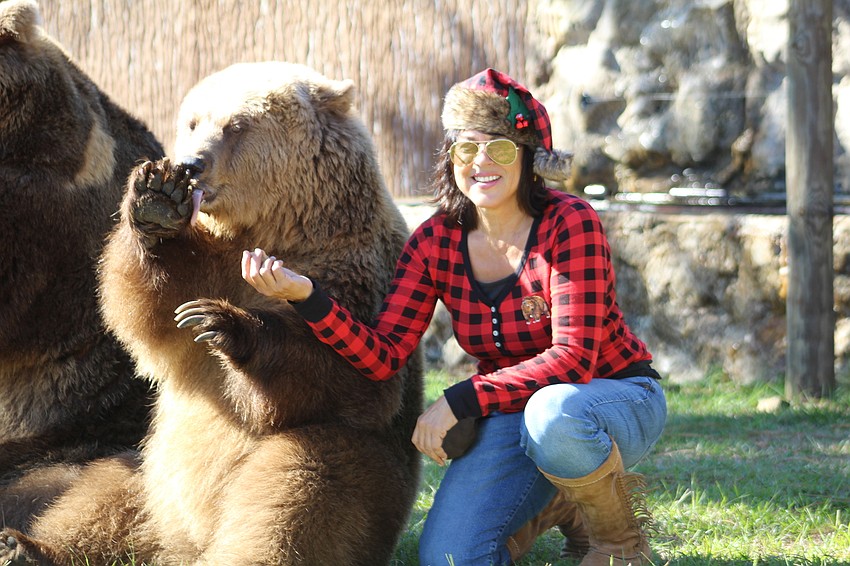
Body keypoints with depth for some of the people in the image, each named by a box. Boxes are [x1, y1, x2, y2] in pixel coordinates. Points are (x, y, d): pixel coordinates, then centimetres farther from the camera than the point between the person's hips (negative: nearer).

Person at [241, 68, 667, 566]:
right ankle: (552, 504, 14)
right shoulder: (437, 242, -5)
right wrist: (306, 296, -28)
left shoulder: (569, 223, -18)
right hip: (511, 412, 4)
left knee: (552, 414, -41)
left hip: (617, 396, -4)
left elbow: (573, 358, -25)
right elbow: (383, 355, -12)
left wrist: (458, 402, -30)